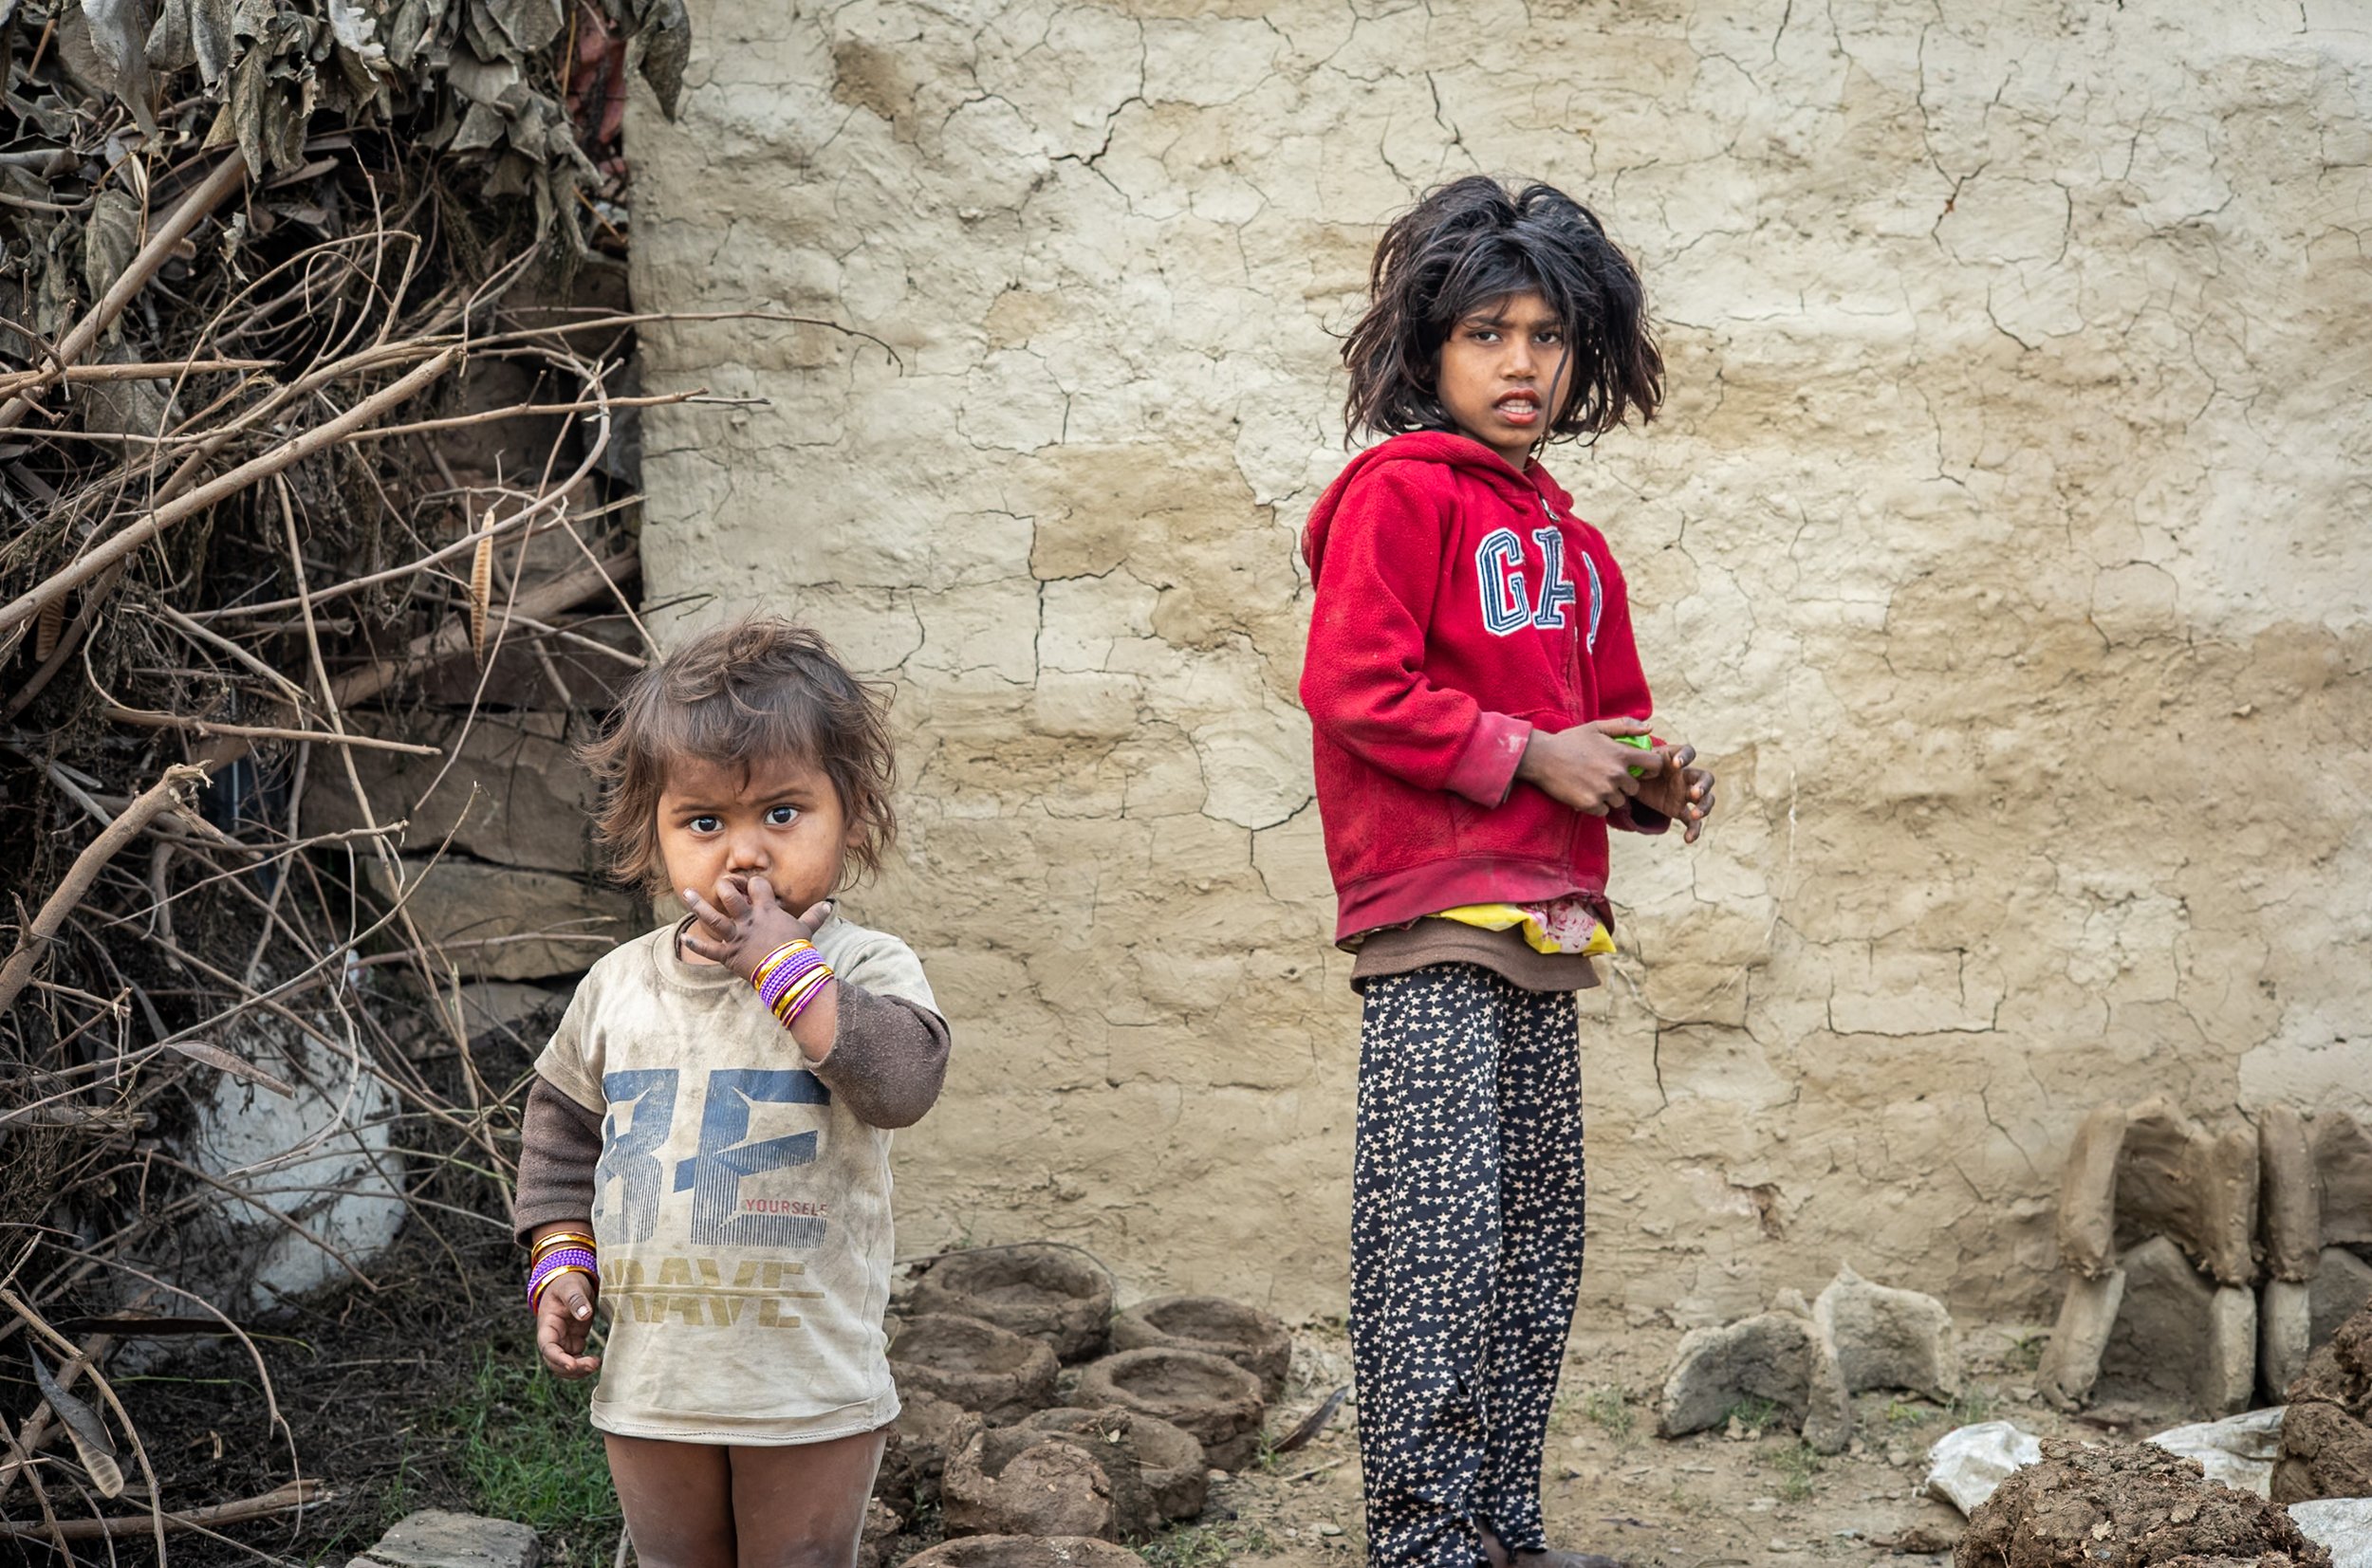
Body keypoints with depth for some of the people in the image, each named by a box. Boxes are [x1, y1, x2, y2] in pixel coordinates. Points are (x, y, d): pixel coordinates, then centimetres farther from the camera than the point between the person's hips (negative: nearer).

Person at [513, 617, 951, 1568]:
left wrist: (782, 960, -27)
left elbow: (904, 1080, -30)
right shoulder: (619, 987, 2)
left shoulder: (863, 968, -10)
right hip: (652, 1382, 4)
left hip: (811, 1388, -3)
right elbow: (562, 1123, 15)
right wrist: (560, 1261, 4)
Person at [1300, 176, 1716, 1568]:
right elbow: (1350, 684, -14)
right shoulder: (1401, 491, -3)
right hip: (1435, 930, -9)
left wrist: (1649, 777, 6)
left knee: (1537, 1243, 12)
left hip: (1543, 929, 9)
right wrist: (1527, 754, -13)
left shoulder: (1570, 540, 21)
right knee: (1436, 1242, -10)